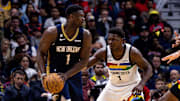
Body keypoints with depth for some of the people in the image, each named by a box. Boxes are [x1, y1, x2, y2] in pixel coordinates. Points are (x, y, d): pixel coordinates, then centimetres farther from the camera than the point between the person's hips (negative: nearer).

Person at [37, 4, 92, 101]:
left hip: (74, 74, 4)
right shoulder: (52, 32, -16)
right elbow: (41, 53, -6)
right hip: (55, 73, -4)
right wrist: (43, 74, -21)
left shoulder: (85, 35, -9)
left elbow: (84, 60, -8)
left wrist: (67, 75, -21)